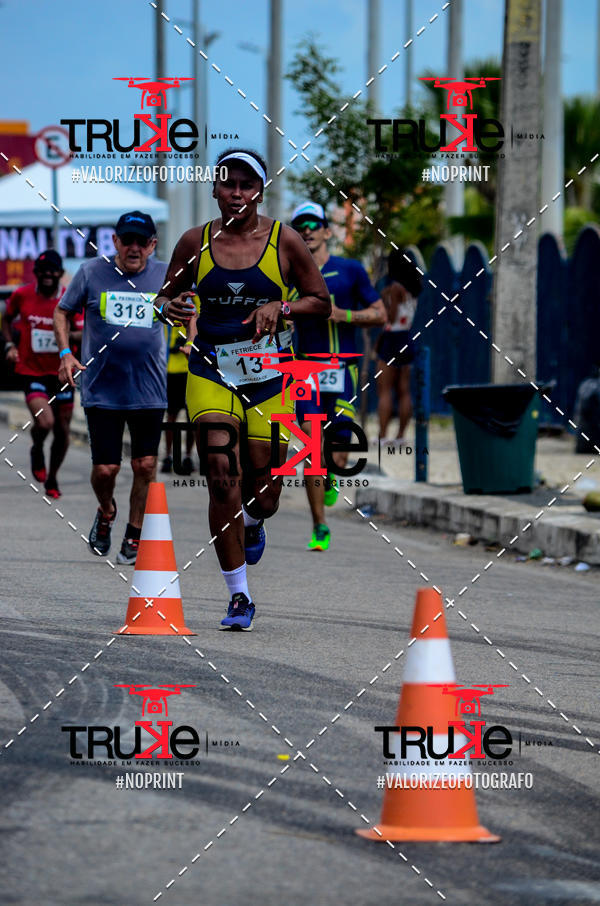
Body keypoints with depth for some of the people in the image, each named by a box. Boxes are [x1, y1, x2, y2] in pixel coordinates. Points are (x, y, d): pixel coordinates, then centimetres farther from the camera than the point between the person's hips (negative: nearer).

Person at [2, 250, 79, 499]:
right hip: (32, 372, -2)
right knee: (44, 422, -22)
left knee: (62, 432, 7)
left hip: (61, 372, 2)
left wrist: (70, 334, -20)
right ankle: (37, 451, 13)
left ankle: (51, 478, 29)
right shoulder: (22, 295, -3)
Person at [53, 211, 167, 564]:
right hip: (102, 390, -1)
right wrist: (66, 353, -3)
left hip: (149, 391, 1)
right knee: (105, 469, -2)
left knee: (145, 465, 0)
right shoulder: (92, 273, -1)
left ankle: (135, 536, 19)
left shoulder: (166, 276, 2)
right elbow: (62, 312, 10)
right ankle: (106, 512, 31)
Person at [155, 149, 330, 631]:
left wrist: (280, 307, -14)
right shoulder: (195, 243, 1)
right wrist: (171, 307, -11)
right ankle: (239, 596, -8)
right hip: (211, 372, 0)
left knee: (263, 492, 2)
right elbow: (168, 295, 12)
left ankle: (252, 523, 43)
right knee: (222, 476, -16)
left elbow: (322, 302, 4)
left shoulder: (284, 240, -1)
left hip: (269, 374, 0)